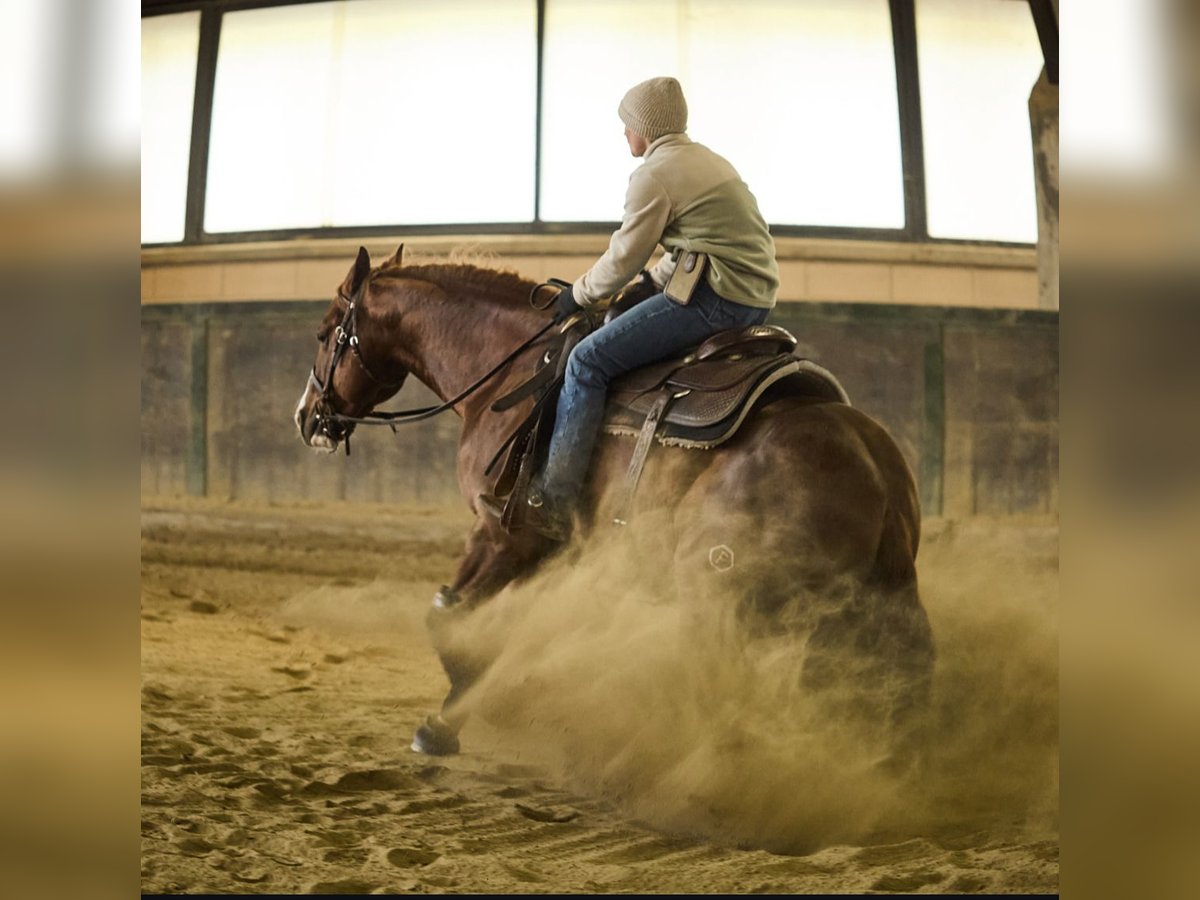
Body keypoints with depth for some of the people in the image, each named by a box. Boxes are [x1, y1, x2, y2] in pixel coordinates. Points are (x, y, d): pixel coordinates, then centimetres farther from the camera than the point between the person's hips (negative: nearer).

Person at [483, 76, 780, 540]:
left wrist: (578, 294, 8)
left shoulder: (654, 175, -9)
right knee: (616, 329, 29)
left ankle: (552, 502, -9)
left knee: (588, 360, -8)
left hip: (715, 298, -11)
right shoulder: (706, 160, 22)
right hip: (754, 297, 11)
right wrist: (655, 280, 28)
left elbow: (622, 260, -7)